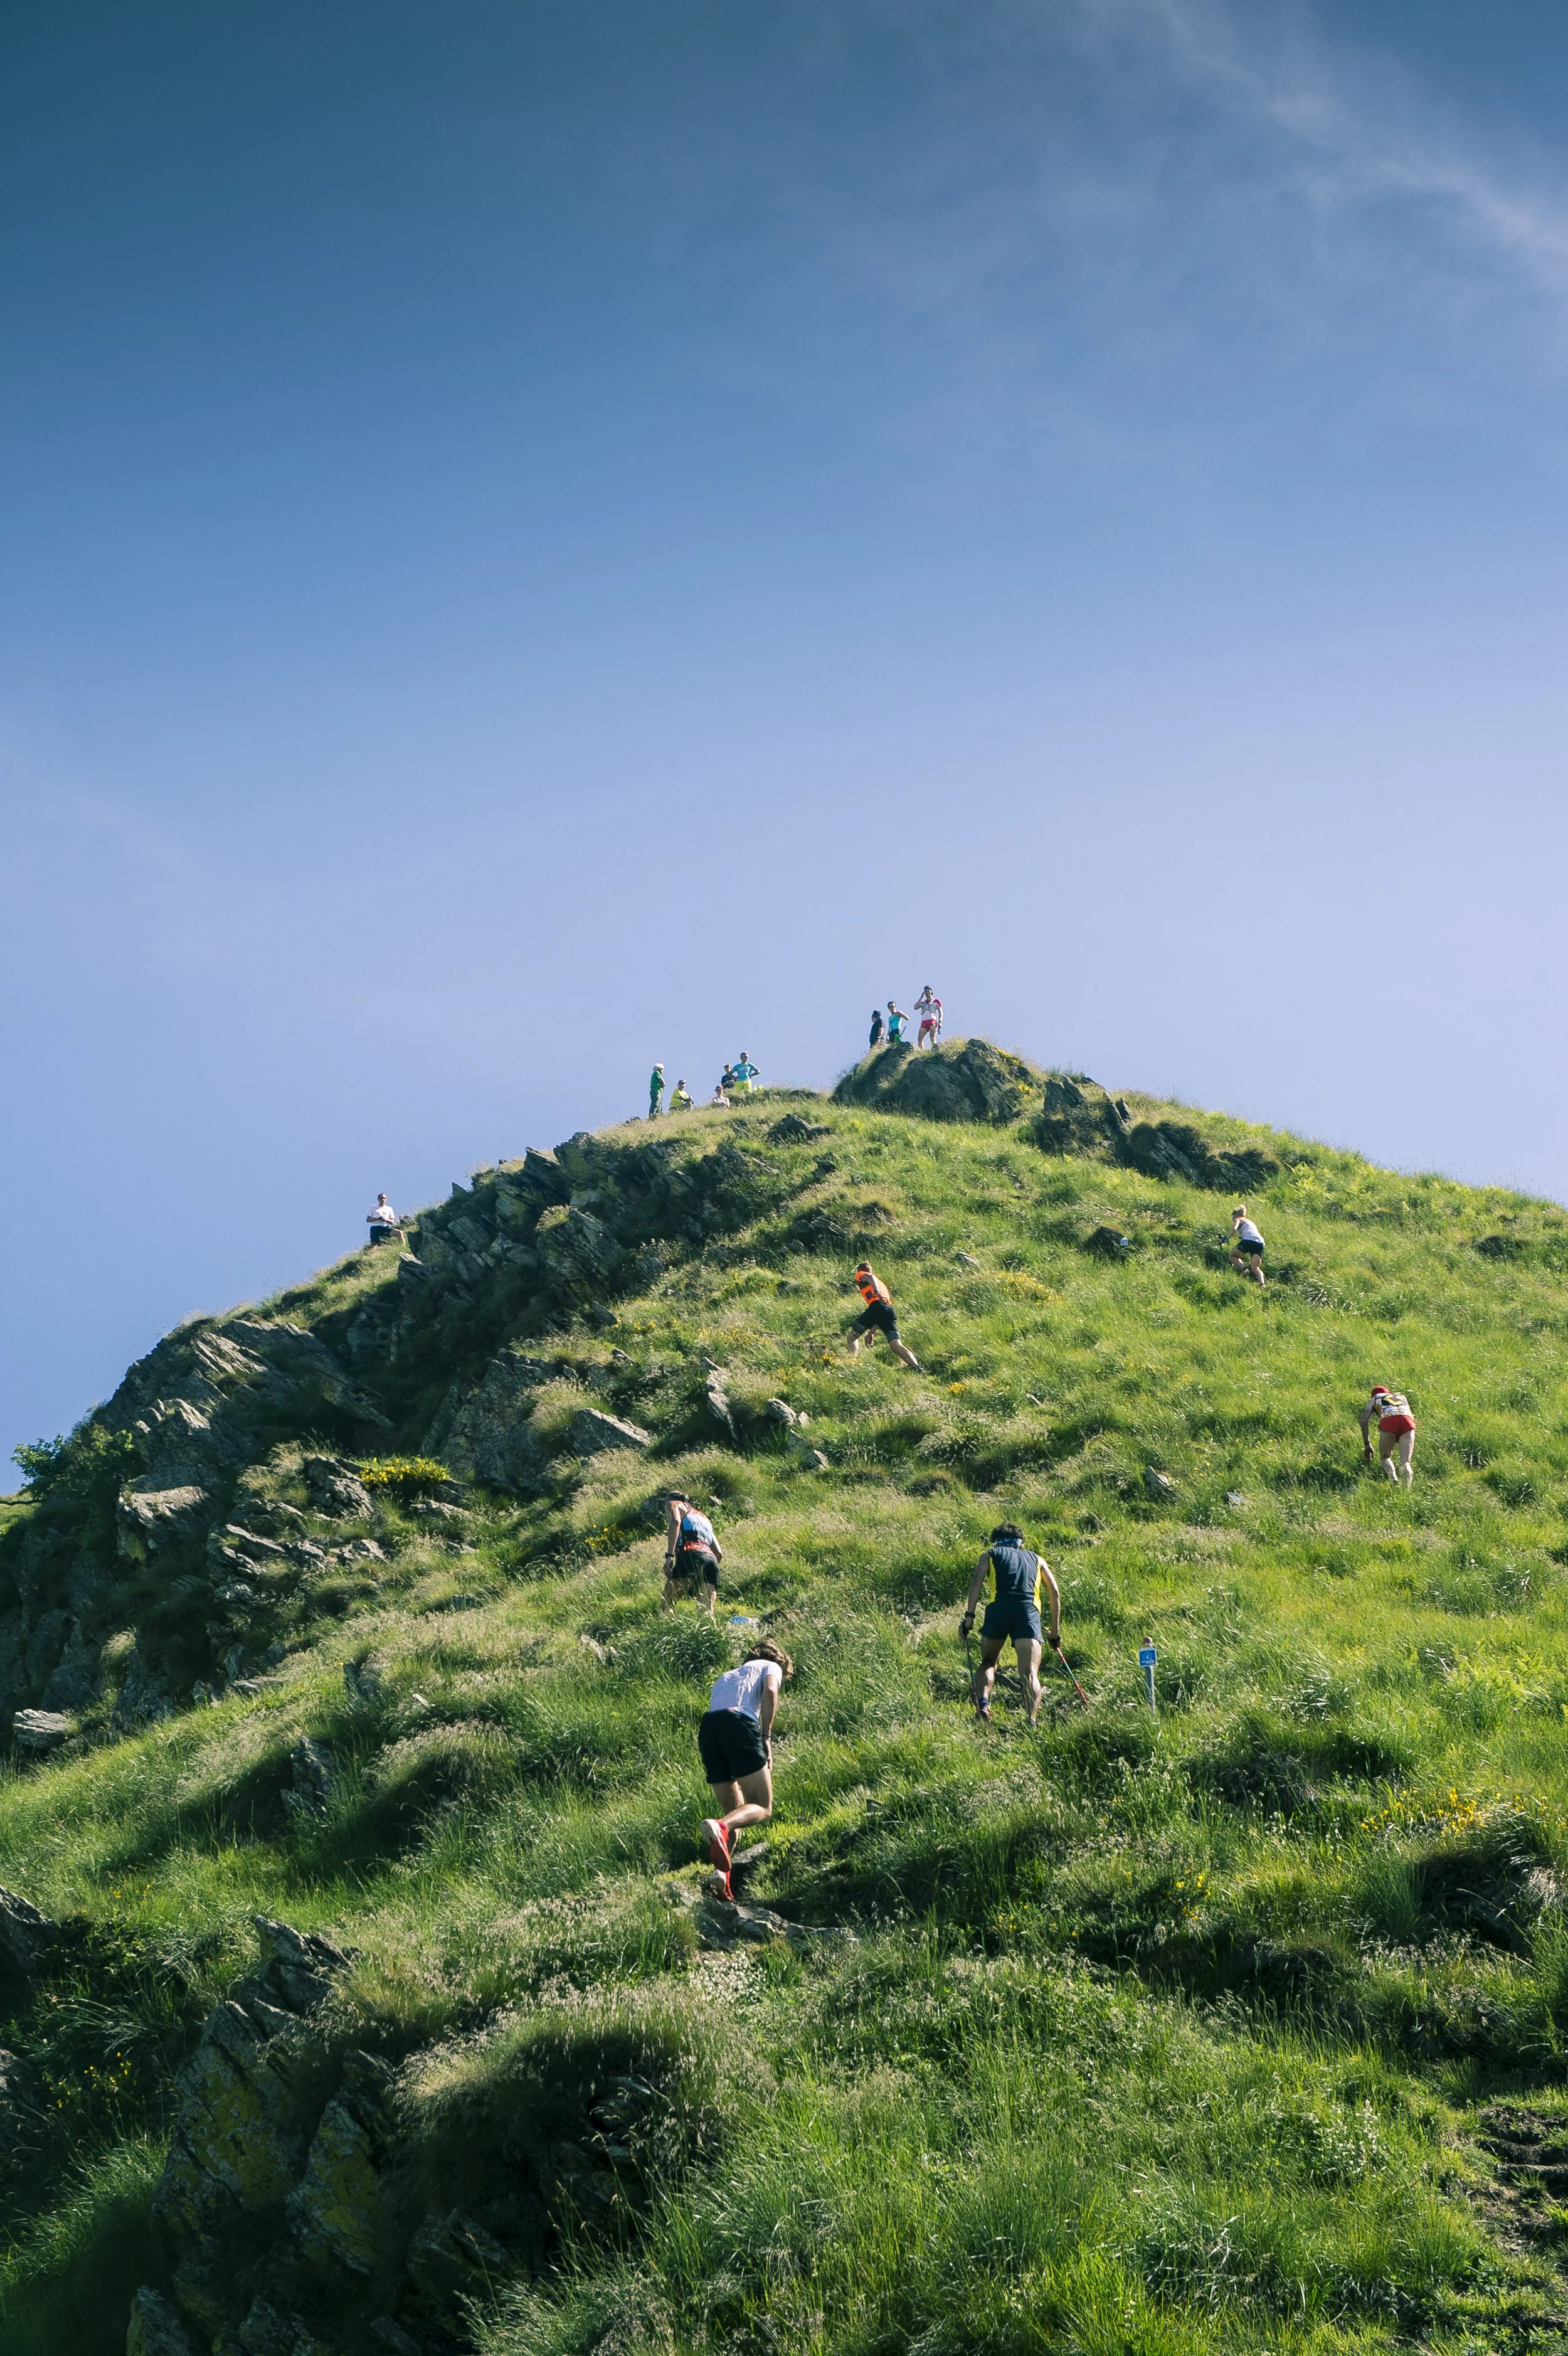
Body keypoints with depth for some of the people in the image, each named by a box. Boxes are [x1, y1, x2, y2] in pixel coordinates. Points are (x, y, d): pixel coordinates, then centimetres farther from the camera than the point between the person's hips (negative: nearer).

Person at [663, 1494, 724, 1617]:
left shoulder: (673, 1503, 20)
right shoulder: (703, 1517, 39)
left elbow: (676, 1521, -5)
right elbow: (719, 1553, 29)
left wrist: (669, 1555, -14)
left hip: (691, 1556, -6)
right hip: (711, 1560, 6)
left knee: (666, 1605, -7)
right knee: (707, 1612, -5)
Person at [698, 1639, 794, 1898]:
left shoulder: (725, 1677, 40)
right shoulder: (772, 1666, 24)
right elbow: (770, 1692, 1)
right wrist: (766, 1737, -1)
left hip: (707, 1729, 6)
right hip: (740, 1724, -6)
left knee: (733, 1812, 17)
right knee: (763, 1808, 0)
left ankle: (721, 1870, -7)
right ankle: (719, 1826, -31)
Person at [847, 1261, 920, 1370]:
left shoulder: (861, 1275, 21)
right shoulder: (881, 1283, 41)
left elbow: (870, 1277, -7)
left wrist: (876, 1292, -26)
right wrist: (870, 1332, 40)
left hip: (877, 1306, -6)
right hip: (891, 1311, 6)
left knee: (853, 1336, 13)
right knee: (897, 1346, -8)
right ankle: (918, 1368, -29)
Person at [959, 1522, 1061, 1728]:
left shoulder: (990, 1555, 25)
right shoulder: (1036, 1560, 31)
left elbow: (977, 1582, 5)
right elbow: (1055, 1592, 21)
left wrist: (969, 1616, -1)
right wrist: (1055, 1633, 25)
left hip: (998, 1609, 0)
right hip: (1029, 1611, 1)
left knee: (988, 1663, 20)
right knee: (1030, 1673, -7)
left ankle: (982, 1702, -7)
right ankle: (1032, 1721, -28)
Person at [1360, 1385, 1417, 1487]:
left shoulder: (1374, 1399, 32)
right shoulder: (1402, 1397, 41)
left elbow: (1363, 1421, 20)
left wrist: (1367, 1444, 22)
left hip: (1388, 1421, -2)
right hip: (1408, 1420, 2)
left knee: (1385, 1457, 17)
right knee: (1406, 1462, 3)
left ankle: (1394, 1480, -12)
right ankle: (1407, 1489, -22)